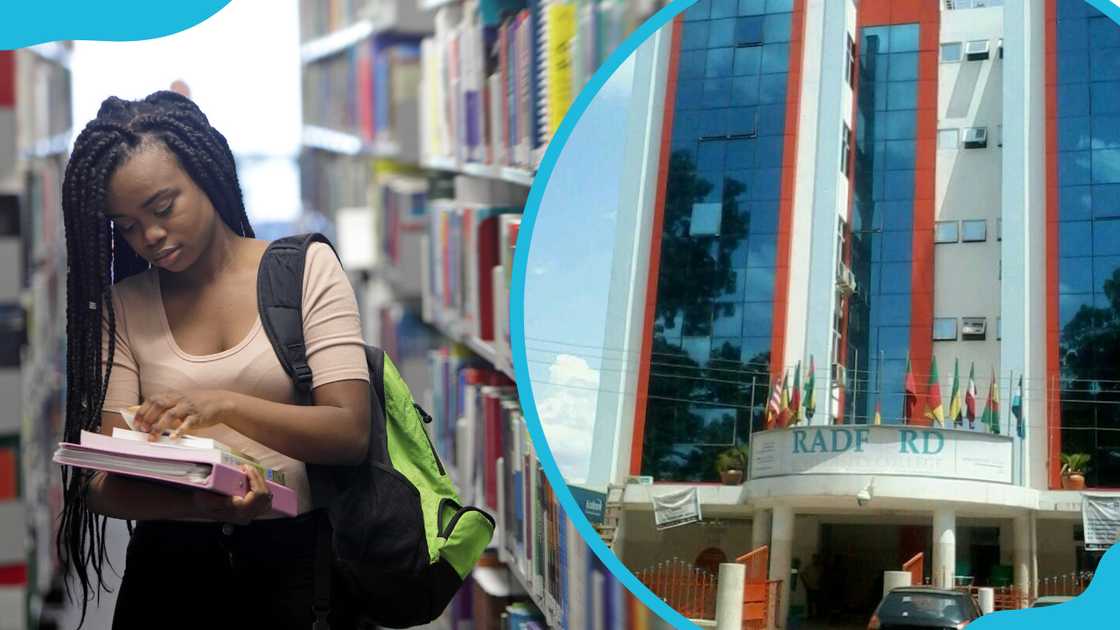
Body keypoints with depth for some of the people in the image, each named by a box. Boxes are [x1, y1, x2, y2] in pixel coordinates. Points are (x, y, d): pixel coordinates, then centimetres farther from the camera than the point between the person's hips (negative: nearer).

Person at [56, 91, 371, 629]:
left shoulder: (308, 269, -1)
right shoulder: (121, 307, 3)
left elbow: (351, 434, -11)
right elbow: (103, 481, -5)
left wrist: (223, 405, -26)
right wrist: (198, 506, -26)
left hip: (295, 559, -1)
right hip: (172, 568, 1)